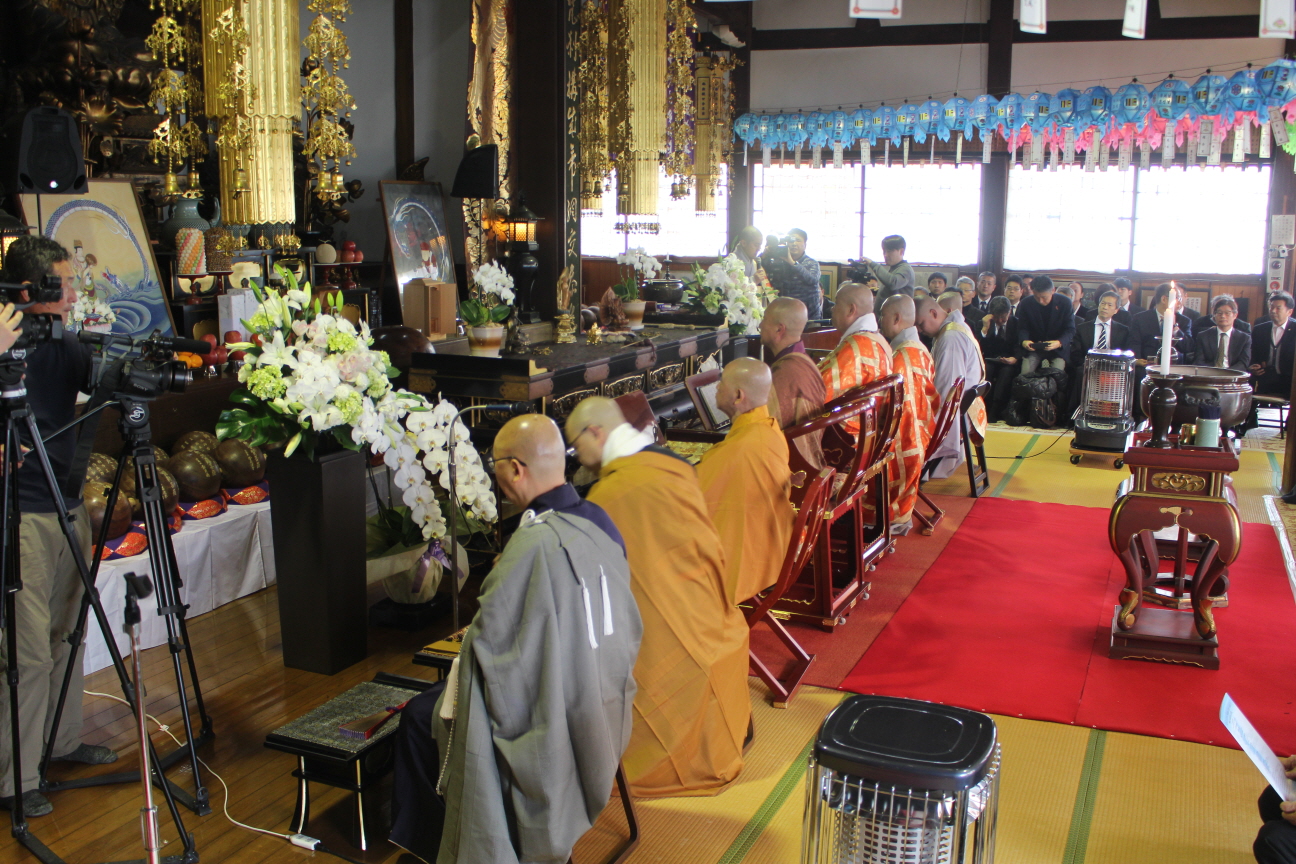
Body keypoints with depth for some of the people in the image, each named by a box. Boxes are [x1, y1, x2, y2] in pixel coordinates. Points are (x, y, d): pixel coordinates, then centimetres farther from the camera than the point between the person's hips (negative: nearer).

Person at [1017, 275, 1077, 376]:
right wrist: (1024, 341, -25)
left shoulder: (1064, 303, -9)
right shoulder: (1026, 304, -6)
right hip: (1033, 347, 1)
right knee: (1025, 373, -18)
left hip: (1058, 348, -1)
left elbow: (1070, 329, -8)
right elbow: (1022, 328, -1)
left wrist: (1059, 343, -29)